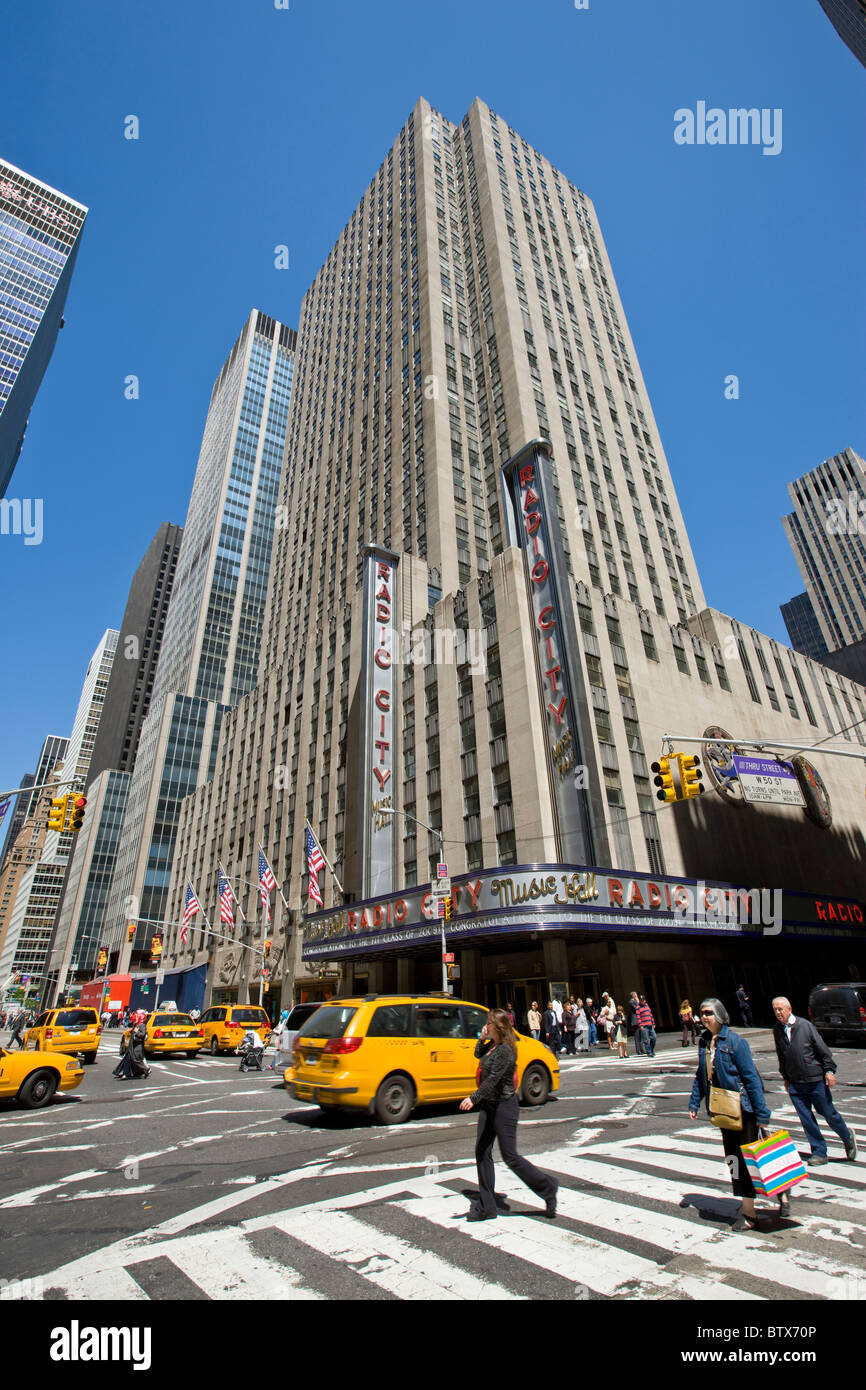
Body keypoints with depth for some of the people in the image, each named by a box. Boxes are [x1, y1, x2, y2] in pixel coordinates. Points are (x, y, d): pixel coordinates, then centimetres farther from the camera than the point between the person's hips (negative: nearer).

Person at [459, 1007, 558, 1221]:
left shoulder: (505, 1050, -23)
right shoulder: (492, 1045, 4)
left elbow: (493, 1079, -30)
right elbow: (478, 1054, 24)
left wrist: (473, 1098, -37)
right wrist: (482, 1038, 6)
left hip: (504, 1107, -9)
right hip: (488, 1106, 9)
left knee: (510, 1156, 1)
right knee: (482, 1153, 9)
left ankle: (547, 1187, 19)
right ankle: (486, 1206, 20)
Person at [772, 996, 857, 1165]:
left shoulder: (805, 1025, -9)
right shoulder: (777, 1029, 1)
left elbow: (822, 1048, -2)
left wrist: (829, 1070, -8)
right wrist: (785, 1078, 15)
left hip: (816, 1079, -3)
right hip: (795, 1084, 3)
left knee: (828, 1113, 7)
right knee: (806, 1118, 3)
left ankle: (848, 1137, 35)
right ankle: (819, 1152, 18)